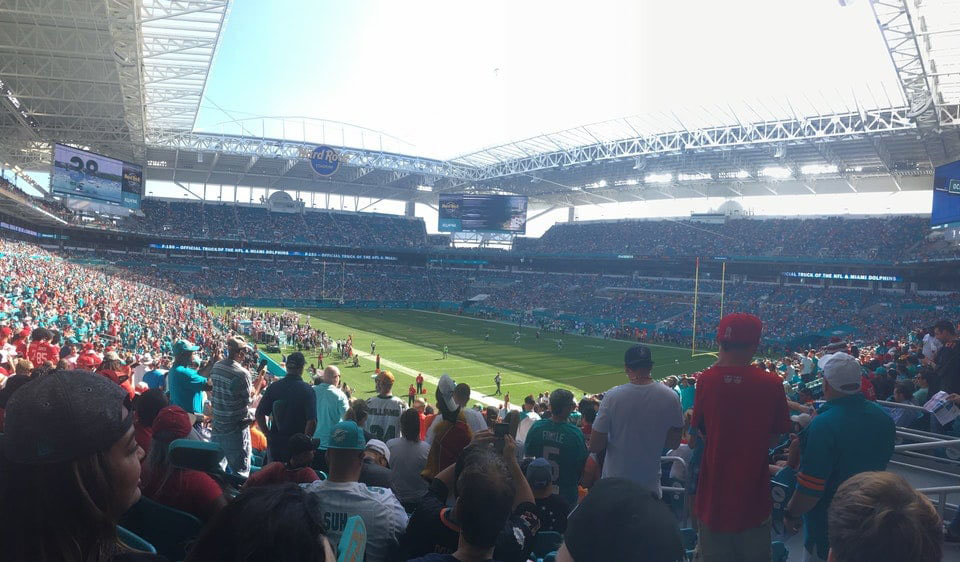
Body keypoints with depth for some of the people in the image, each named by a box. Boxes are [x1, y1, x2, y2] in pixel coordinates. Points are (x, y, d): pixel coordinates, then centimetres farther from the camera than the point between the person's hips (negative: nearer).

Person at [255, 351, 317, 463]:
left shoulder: (273, 387, -3)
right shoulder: (307, 390, -13)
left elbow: (259, 414, -1)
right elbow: (312, 421, -19)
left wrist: (268, 435, 6)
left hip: (275, 442, 3)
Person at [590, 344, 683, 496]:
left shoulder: (612, 396, -18)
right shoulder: (670, 397, -11)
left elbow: (595, 446, -13)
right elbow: (674, 443, 1)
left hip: (614, 484, -1)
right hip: (651, 486, 2)